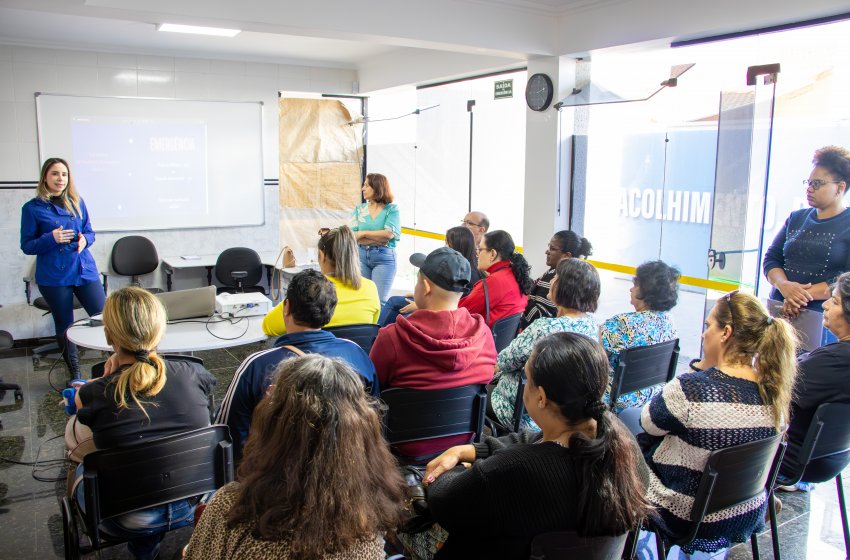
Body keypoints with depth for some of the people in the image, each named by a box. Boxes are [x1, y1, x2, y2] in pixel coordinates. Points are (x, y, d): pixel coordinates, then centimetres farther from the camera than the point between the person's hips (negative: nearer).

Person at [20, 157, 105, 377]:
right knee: (64, 326, 9)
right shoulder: (32, 208, -2)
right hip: (53, 277, -2)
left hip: (84, 270, 2)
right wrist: (51, 239, -19)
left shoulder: (77, 202, 7)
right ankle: (75, 374, 24)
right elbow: (26, 246, -2)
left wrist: (85, 240, -11)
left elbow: (90, 232, 13)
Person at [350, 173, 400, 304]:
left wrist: (363, 233, -7)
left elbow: (389, 234, -15)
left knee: (379, 301, -4)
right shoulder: (359, 209, 10)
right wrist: (380, 239, -12)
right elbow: (353, 237, -1)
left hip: (384, 258, -3)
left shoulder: (392, 209, 0)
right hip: (361, 256, 4)